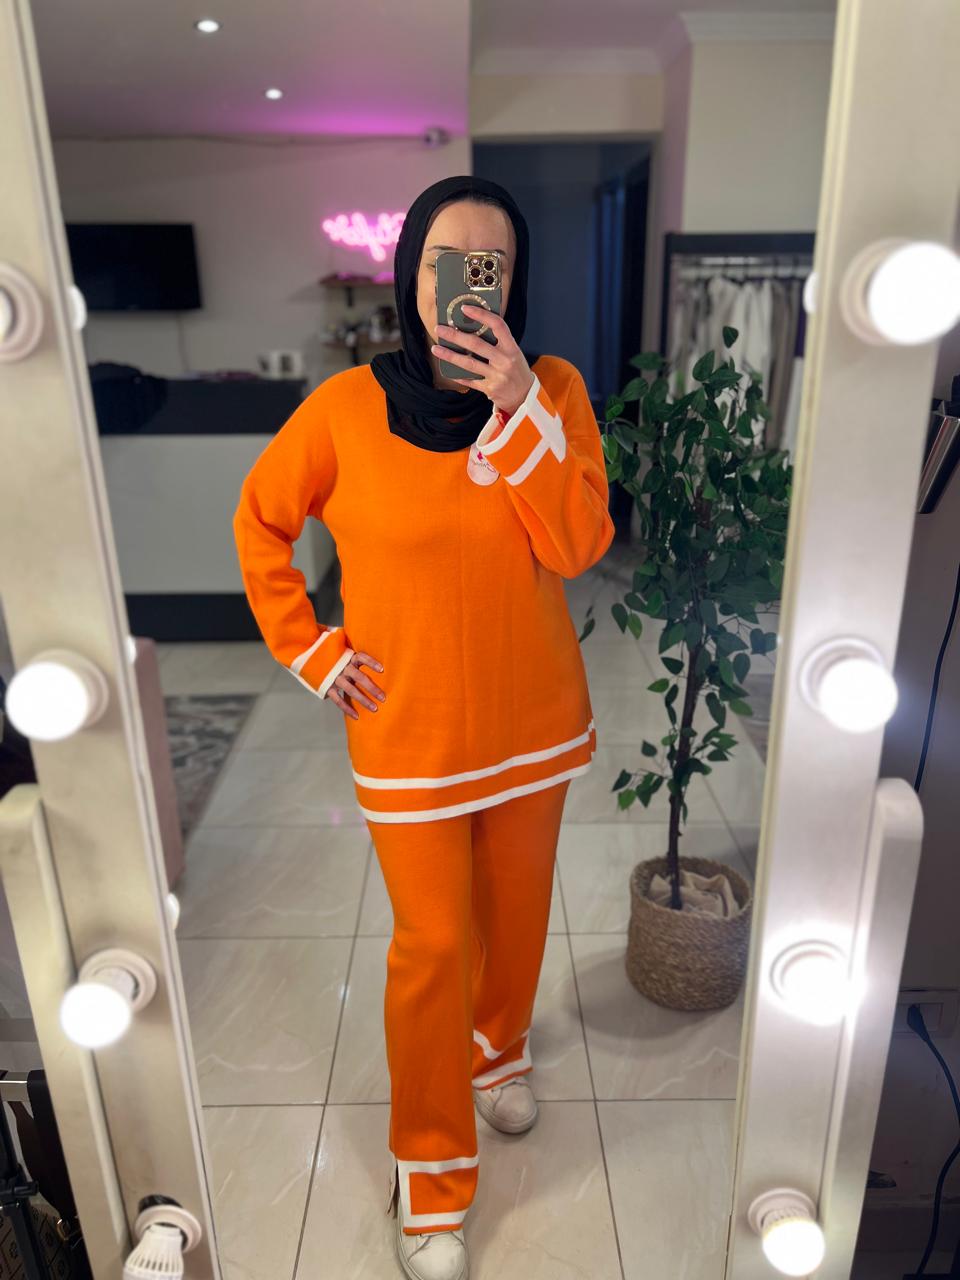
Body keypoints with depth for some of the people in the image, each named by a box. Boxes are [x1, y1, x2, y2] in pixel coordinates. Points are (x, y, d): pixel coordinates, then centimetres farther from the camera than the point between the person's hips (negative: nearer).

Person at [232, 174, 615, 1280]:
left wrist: (520, 408, -24)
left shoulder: (554, 390, -5)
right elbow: (258, 523, 3)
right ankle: (431, 1178, 33)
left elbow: (577, 546, -16)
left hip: (535, 718, 3)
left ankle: (498, 1049, 54)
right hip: (410, 732, -2)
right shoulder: (346, 407, -10)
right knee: (432, 948, 9)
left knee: (516, 909, 22)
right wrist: (309, 649, -3)